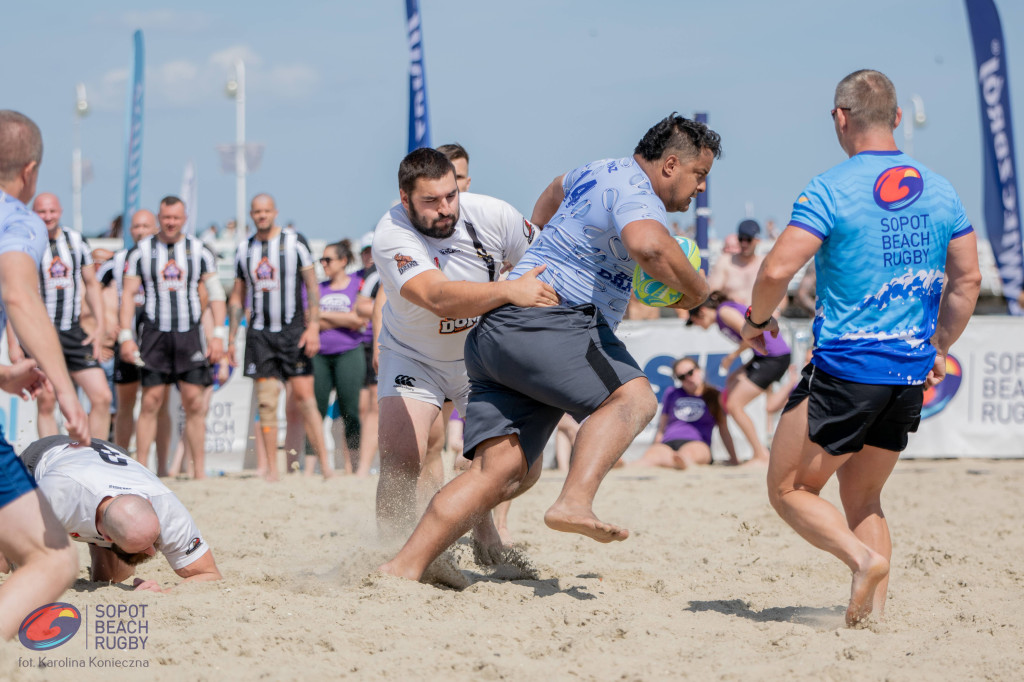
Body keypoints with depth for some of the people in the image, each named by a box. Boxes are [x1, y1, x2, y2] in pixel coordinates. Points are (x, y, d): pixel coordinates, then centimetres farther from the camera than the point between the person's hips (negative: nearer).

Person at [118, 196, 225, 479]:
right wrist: (125, 336, -4)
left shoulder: (199, 251, 8)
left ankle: (200, 471, 1)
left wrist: (218, 335, -2)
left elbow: (215, 293, 8)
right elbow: (128, 294, 5)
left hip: (190, 333, 1)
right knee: (150, 402, -5)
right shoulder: (141, 251, 6)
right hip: (154, 335, -1)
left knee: (194, 403, -3)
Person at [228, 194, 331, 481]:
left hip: (293, 330, -3)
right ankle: (271, 469, 1)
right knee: (266, 403, -1)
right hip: (259, 333, 3)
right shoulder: (244, 250, 11)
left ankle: (323, 462, -7)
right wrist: (231, 338, 12)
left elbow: (312, 286, -2)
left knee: (305, 397, -9)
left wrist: (313, 326, -11)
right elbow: (237, 297, 17)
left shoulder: (294, 242, 0)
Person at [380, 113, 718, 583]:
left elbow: (554, 192, 50)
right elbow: (647, 245, -29)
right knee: (632, 397, -19)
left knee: (507, 469, -2)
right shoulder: (637, 193, -6)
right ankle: (575, 501, -38)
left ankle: (402, 567, -10)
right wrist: (694, 289, -11)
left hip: (494, 331, 9)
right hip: (544, 321, -9)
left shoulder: (596, 173, 26)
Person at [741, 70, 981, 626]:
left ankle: (864, 558, -15)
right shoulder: (940, 192, 7)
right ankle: (873, 612, 8)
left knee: (788, 489, 7)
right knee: (861, 497, 20)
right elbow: (967, 280, 11)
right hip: (910, 377, 6)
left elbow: (777, 270, -18)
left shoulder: (830, 190, -11)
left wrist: (757, 319, 2)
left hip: (846, 367, -6)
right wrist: (938, 349, 22)